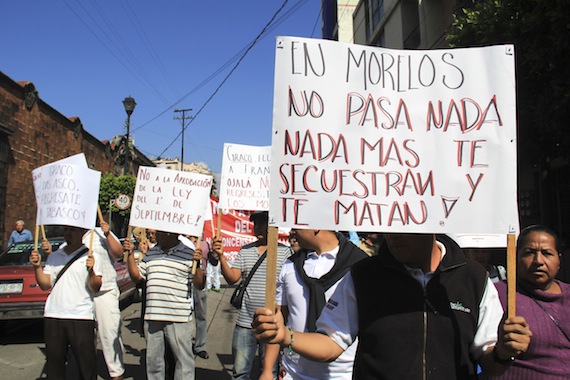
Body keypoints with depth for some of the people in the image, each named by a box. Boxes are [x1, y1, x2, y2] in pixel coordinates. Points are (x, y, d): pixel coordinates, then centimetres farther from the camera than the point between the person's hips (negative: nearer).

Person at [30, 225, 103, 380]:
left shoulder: (90, 256, 1)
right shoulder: (54, 257, 15)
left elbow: (95, 288, -7)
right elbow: (45, 285, 9)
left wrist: (91, 271, -24)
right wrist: (37, 267, -4)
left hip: (81, 317, -4)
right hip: (53, 316, 5)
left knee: (86, 363, -1)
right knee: (54, 363, 12)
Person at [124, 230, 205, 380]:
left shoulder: (189, 253, -5)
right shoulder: (150, 253, 12)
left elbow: (200, 285, -6)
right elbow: (137, 276, 18)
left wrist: (197, 263, -22)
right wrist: (130, 254, 8)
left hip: (179, 318, -5)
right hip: (152, 317, 5)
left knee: (183, 359, 4)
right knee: (153, 359, 18)